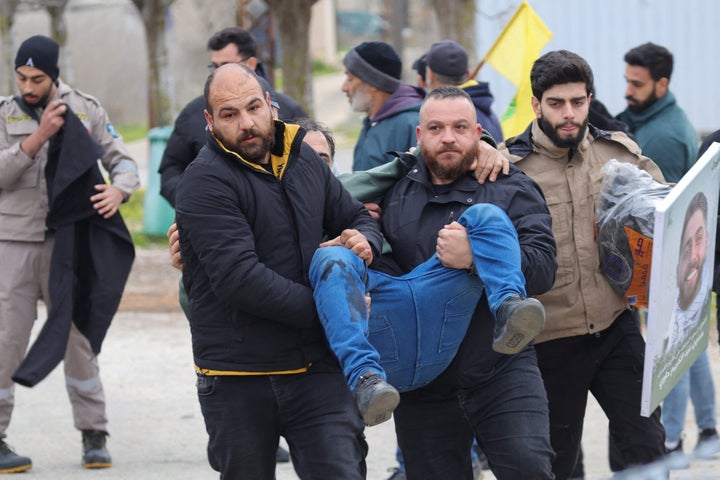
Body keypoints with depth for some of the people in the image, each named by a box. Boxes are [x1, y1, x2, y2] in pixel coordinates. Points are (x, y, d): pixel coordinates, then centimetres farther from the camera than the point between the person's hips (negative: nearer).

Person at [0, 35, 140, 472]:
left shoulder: (86, 110, 5)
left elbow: (124, 161, 4)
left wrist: (118, 189, -18)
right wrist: (39, 136, -19)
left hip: (66, 241, 1)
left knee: (78, 337, 3)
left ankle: (94, 436, 11)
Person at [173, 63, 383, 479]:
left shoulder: (304, 161, 9)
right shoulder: (205, 183, -12)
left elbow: (357, 216, 23)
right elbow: (240, 278, -22)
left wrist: (365, 241, -3)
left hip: (315, 367, 3)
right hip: (237, 379, -3)